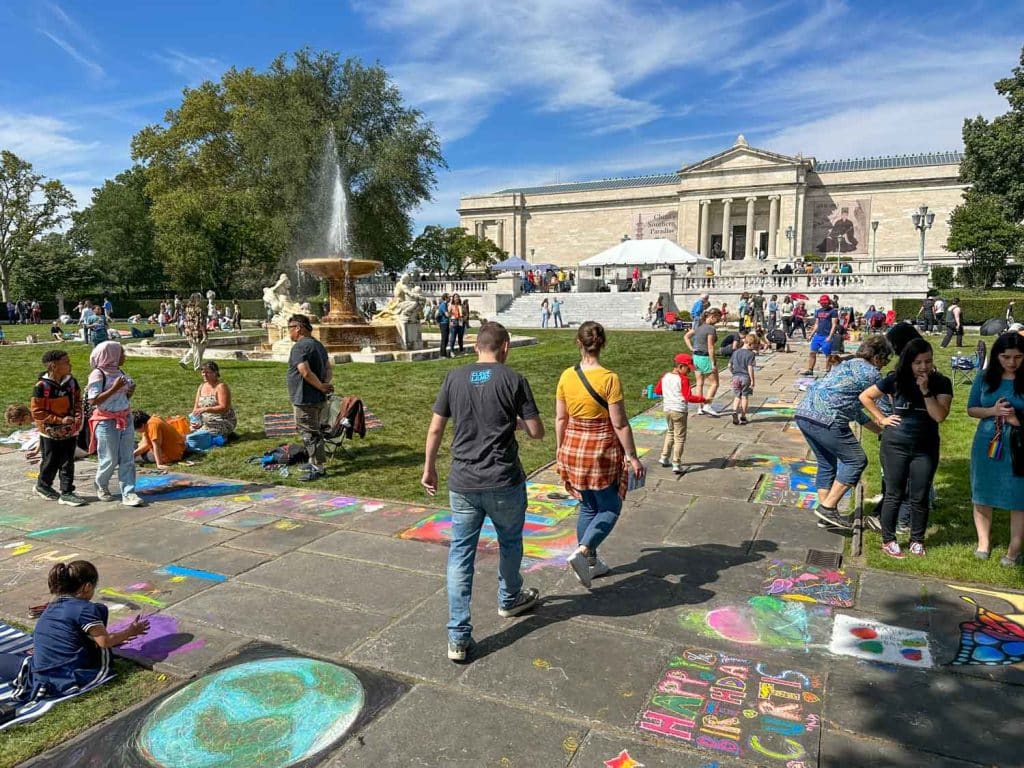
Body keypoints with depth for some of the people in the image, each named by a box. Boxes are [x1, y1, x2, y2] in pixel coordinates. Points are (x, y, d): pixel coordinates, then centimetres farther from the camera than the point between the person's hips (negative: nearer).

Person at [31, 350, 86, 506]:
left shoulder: (71, 381, -2)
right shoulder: (42, 386, -17)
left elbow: (77, 401, 11)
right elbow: (37, 411, -13)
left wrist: (78, 418, -6)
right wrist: (60, 420, -19)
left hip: (70, 431, 4)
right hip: (51, 433, -4)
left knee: (68, 463, 6)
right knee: (51, 463, 11)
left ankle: (66, 492, 13)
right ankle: (42, 486, 35)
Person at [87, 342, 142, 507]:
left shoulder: (119, 372, 9)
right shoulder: (98, 374, -12)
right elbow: (93, 401, -18)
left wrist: (130, 392, -1)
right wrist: (114, 388, -22)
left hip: (126, 419, 6)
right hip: (107, 422, -6)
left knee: (127, 459, 3)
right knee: (109, 459, 4)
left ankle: (128, 493, 5)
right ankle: (101, 487, 30)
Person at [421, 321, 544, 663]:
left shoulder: (454, 378, 1)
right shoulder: (514, 379, -7)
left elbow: (435, 429, 2)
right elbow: (537, 432, -6)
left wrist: (429, 468, 15)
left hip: (462, 483, 2)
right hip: (504, 482, -2)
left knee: (460, 553, 9)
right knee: (510, 542, 23)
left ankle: (458, 637, 7)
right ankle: (509, 599, 46)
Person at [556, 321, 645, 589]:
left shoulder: (567, 376, -4)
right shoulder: (609, 379, -17)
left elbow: (560, 419, 3)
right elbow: (620, 424, -15)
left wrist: (561, 449, 15)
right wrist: (632, 457, -5)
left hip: (573, 448, 5)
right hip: (603, 450, -5)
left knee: (588, 507, 19)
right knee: (610, 507, 11)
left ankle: (590, 563, 27)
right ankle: (581, 552, -8)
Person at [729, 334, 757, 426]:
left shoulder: (736, 352, 7)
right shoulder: (751, 354, -11)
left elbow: (729, 365, 9)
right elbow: (750, 368, -16)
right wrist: (752, 380, -11)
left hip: (736, 377, 4)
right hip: (745, 377, -4)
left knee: (737, 396, 9)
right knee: (745, 397, 6)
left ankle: (734, 411, -15)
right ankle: (743, 417, 11)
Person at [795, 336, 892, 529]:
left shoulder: (846, 365, 27)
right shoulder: (871, 373, -1)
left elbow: (856, 410, 32)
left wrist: (881, 430, 34)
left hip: (803, 413, 9)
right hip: (825, 419, -9)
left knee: (827, 463, 20)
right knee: (855, 460, 3)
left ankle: (826, 513, 23)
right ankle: (828, 507, 2)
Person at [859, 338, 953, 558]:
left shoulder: (941, 383, -6)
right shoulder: (895, 380, -8)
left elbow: (940, 416, -17)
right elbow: (865, 396, 2)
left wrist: (926, 390, -23)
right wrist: (881, 418, -4)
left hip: (925, 449, 1)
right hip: (895, 446, -1)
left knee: (919, 497, 10)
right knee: (894, 494, 8)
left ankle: (917, 540, 27)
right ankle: (888, 540, 20)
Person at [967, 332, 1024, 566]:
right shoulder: (985, 378, 1)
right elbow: (971, 410, 6)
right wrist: (993, 411, -12)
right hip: (986, 445, 3)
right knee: (982, 495, 13)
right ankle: (983, 542, 29)